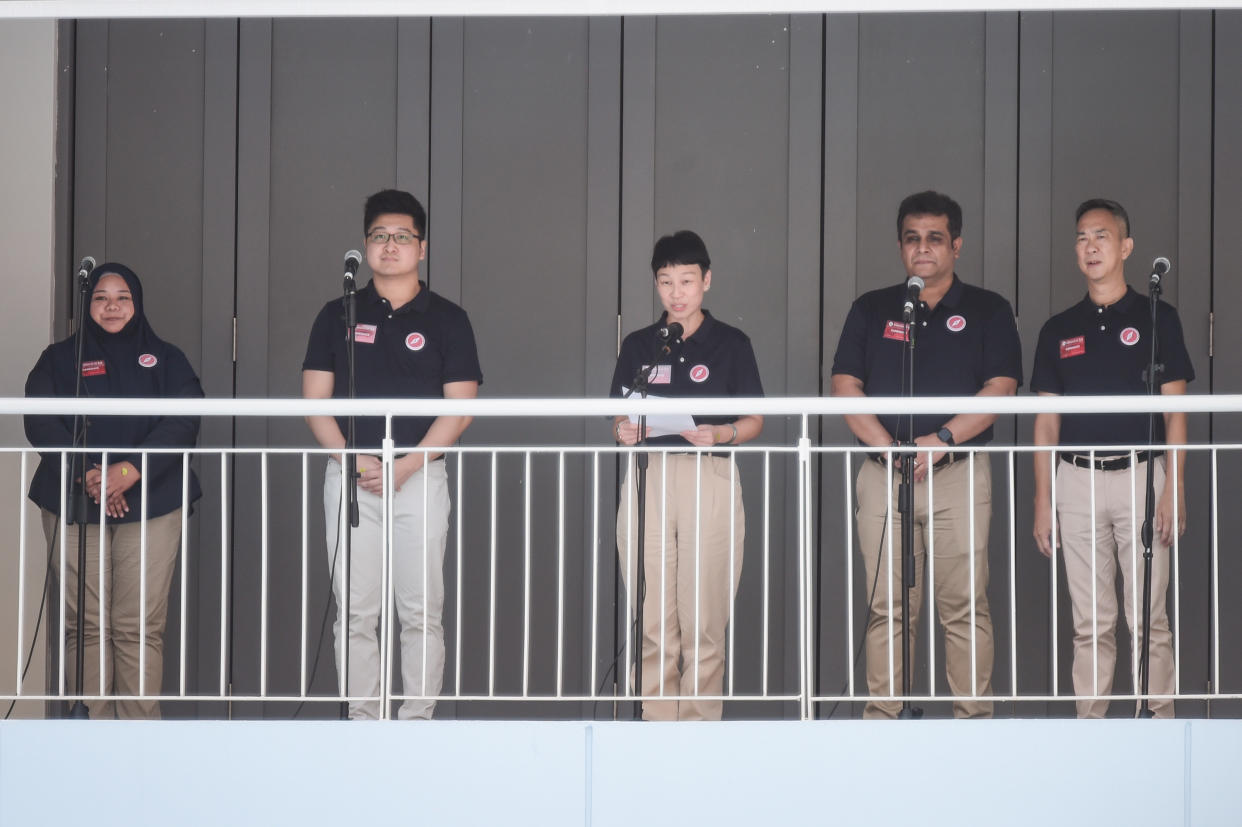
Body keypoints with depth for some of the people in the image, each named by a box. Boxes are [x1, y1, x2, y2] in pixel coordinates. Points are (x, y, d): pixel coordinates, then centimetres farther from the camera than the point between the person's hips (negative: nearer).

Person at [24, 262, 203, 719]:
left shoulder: (166, 359, 14)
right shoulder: (60, 358, 14)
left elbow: (182, 423, -1)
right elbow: (41, 424, 1)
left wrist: (132, 470, -16)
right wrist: (86, 473, -15)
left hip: (149, 503, -1)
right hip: (74, 504, 1)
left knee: (140, 626, -8)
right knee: (84, 624, -3)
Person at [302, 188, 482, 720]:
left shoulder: (447, 319, 6)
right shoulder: (338, 315, 11)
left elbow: (460, 407, -1)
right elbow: (315, 400, 6)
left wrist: (404, 466, -11)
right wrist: (352, 459, -9)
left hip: (420, 473, -1)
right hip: (350, 474, 1)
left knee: (421, 612, -1)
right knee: (355, 613, 1)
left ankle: (418, 721, 5)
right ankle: (361, 722, 6)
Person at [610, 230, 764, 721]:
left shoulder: (731, 344, 9)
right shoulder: (638, 346, 15)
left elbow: (754, 422, 8)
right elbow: (620, 419, 16)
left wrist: (720, 433, -12)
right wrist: (624, 431, -7)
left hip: (709, 481, -2)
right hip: (648, 480, 2)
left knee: (704, 621, -5)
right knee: (653, 621, -2)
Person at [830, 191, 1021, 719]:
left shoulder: (987, 311, 8)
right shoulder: (871, 310, 14)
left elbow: (1000, 389, -2)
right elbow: (845, 386, 6)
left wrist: (942, 440, -14)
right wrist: (887, 448, -9)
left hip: (960, 474, -2)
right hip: (883, 473, 2)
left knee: (964, 606, -3)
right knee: (886, 607, 1)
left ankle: (974, 716, 1)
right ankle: (881, 719, 4)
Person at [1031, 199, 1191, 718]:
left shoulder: (1157, 319, 4)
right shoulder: (1058, 330, 11)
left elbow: (1175, 412, 1)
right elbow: (1046, 422, 12)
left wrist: (1174, 488, -9)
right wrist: (1042, 501, 6)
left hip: (1140, 476, -2)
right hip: (1077, 481, 3)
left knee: (1149, 618, -2)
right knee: (1090, 622, 6)